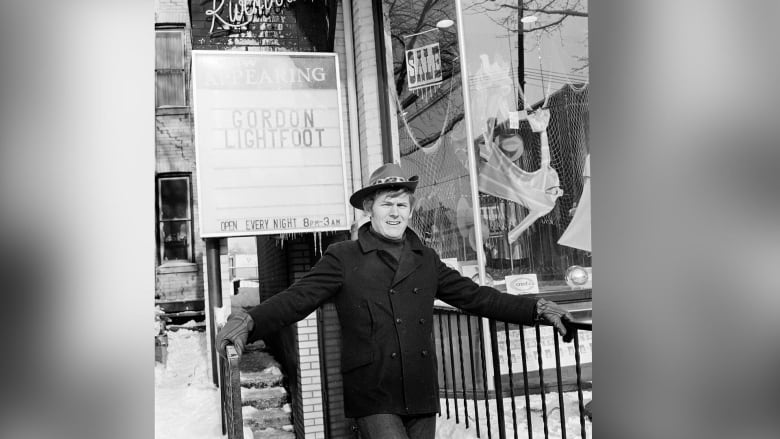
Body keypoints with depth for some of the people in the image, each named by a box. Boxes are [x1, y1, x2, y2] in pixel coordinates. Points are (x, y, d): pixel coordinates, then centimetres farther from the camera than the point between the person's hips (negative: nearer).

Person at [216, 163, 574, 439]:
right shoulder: (343, 258, 0)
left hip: (422, 397, 4)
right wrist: (247, 322, -26)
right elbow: (298, 297, -9)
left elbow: (474, 296, 15)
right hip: (373, 398, -4)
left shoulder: (425, 260, 12)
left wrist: (537, 309, 10)